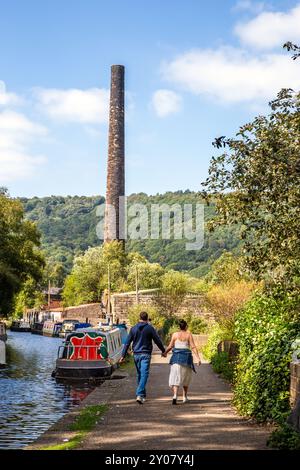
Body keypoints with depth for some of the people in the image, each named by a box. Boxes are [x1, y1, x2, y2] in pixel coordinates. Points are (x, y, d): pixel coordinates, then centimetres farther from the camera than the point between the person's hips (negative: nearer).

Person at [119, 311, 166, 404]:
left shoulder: (133, 329, 4)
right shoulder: (150, 328, -4)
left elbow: (127, 343, 4)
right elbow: (157, 340, 2)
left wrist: (123, 355, 7)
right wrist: (163, 351, 17)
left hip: (136, 354, 4)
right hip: (145, 354, -4)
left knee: (139, 375, 16)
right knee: (144, 375, -8)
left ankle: (142, 395, 26)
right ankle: (139, 395, -23)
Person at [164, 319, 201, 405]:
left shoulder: (175, 334, 2)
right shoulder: (189, 335, 0)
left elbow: (170, 346, 3)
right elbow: (193, 347, -6)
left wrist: (165, 352, 21)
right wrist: (198, 358, -8)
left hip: (176, 357, 0)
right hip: (186, 357, 0)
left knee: (176, 377, -4)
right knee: (185, 378, 18)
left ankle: (175, 395, -25)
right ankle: (185, 397, 26)